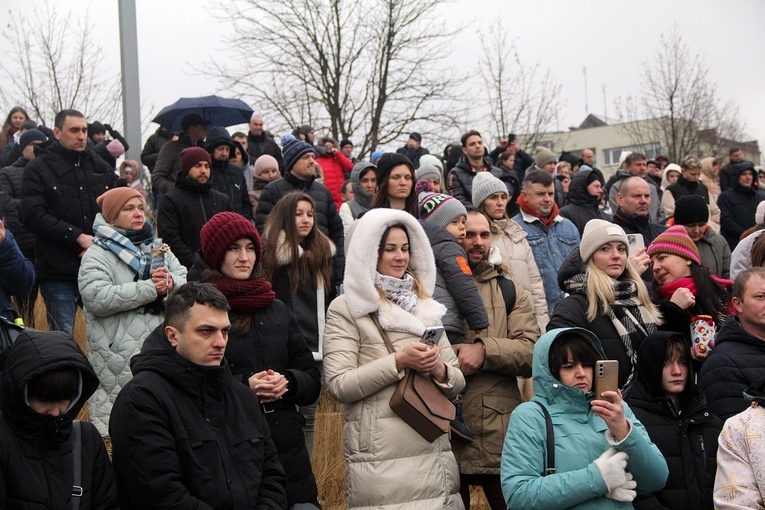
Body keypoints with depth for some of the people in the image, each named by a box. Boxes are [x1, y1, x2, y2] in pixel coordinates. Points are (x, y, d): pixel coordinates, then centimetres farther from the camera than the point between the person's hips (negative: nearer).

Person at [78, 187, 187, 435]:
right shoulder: (97, 254, -1)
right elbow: (97, 298, -17)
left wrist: (169, 283, -15)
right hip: (119, 357, -6)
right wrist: (150, 288, -15)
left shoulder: (157, 248, 19)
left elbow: (187, 282, 10)